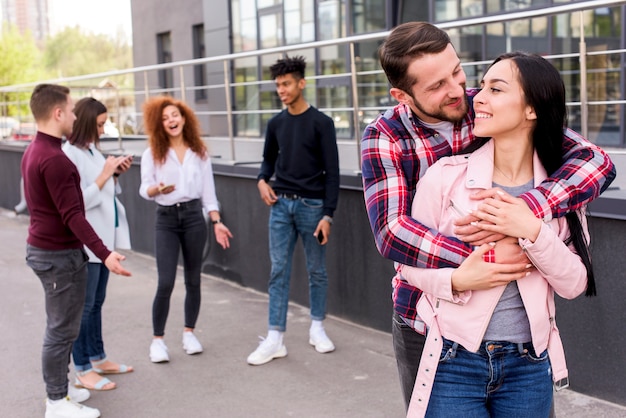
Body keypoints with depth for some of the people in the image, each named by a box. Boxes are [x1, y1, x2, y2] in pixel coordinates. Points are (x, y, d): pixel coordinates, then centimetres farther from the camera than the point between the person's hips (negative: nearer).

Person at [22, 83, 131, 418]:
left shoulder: (33, 152, 9)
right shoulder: (54, 158, -22)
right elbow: (72, 215, -25)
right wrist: (104, 254, -28)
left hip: (42, 248, 10)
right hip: (60, 254, -10)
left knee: (60, 327, 18)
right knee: (62, 329, 0)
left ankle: (58, 390, 29)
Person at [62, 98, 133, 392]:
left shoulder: (92, 150, 9)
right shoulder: (69, 154, -16)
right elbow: (79, 201, -21)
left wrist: (116, 173, 2)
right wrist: (104, 174, -19)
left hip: (104, 237, 9)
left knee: (96, 303, 17)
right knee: (84, 306, 0)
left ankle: (97, 358, 29)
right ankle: (82, 371, 8)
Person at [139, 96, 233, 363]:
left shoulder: (199, 152, 6)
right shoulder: (153, 154, 0)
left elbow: (208, 190, 7)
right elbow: (144, 189, -2)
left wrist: (217, 222, 1)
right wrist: (157, 189, -25)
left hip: (194, 216, 2)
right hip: (166, 219, -2)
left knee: (193, 280, 7)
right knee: (166, 283, -10)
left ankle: (189, 333, 23)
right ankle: (158, 340, 3)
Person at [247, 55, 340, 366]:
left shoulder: (321, 123, -6)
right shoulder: (276, 123, 8)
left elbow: (332, 172, -8)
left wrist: (328, 215, -13)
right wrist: (262, 180, -1)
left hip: (312, 205, -3)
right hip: (281, 204, 4)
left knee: (316, 270, 8)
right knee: (279, 271, 1)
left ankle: (317, 328, 25)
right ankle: (275, 339, 3)